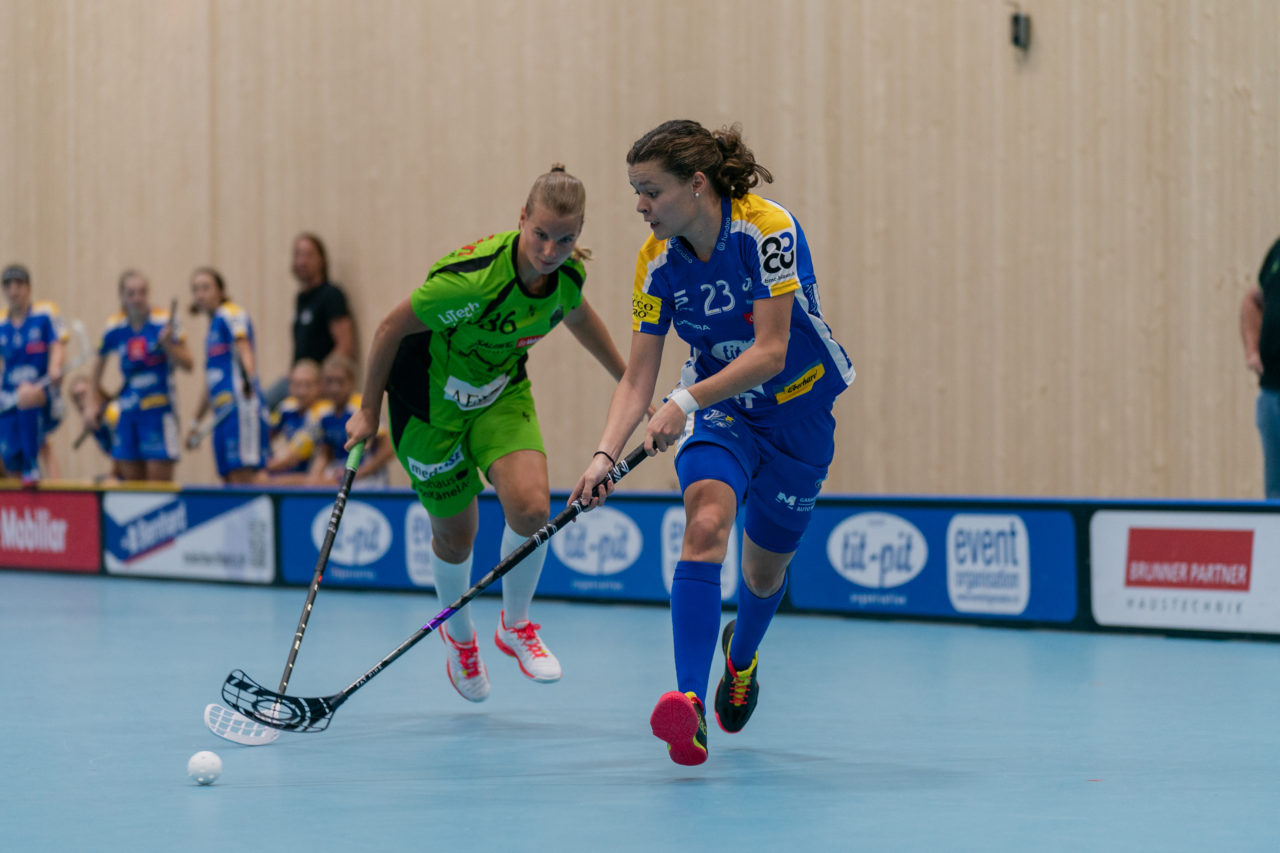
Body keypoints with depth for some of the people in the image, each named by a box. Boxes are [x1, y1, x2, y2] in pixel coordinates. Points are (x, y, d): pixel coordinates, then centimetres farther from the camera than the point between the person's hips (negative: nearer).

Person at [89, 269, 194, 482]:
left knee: (159, 479, -7)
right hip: (128, 412, 4)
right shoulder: (114, 328, 1)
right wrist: (97, 404, 18)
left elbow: (188, 364, -8)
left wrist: (168, 343, -24)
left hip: (159, 410, -4)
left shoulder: (164, 322, -9)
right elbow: (99, 364, 19)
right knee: (131, 478, 7)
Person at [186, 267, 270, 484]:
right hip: (222, 410, 9)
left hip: (239, 405, -9)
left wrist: (248, 378, -39)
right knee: (229, 479, 2)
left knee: (242, 477, -16)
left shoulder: (232, 315, -2)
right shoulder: (211, 329, 24)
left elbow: (245, 351, -19)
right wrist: (196, 422, 37)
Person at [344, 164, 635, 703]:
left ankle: (515, 626, 9)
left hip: (502, 393, 4)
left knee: (531, 509, -19)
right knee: (454, 535, 7)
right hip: (431, 401, -4)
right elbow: (391, 328, -21)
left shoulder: (569, 275, -15)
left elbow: (578, 317, 12)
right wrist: (370, 410, -11)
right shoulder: (473, 278, -35)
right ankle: (459, 638, 39)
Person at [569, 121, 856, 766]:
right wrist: (606, 453, -27)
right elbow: (637, 378, -11)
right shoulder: (658, 260, -12)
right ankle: (689, 701, -37)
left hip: (798, 410, -2)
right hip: (719, 408, 2)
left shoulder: (769, 229, -26)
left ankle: (741, 655, 49)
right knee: (706, 522, -27)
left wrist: (687, 400, -41)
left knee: (765, 567, 12)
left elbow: (769, 353, -30)